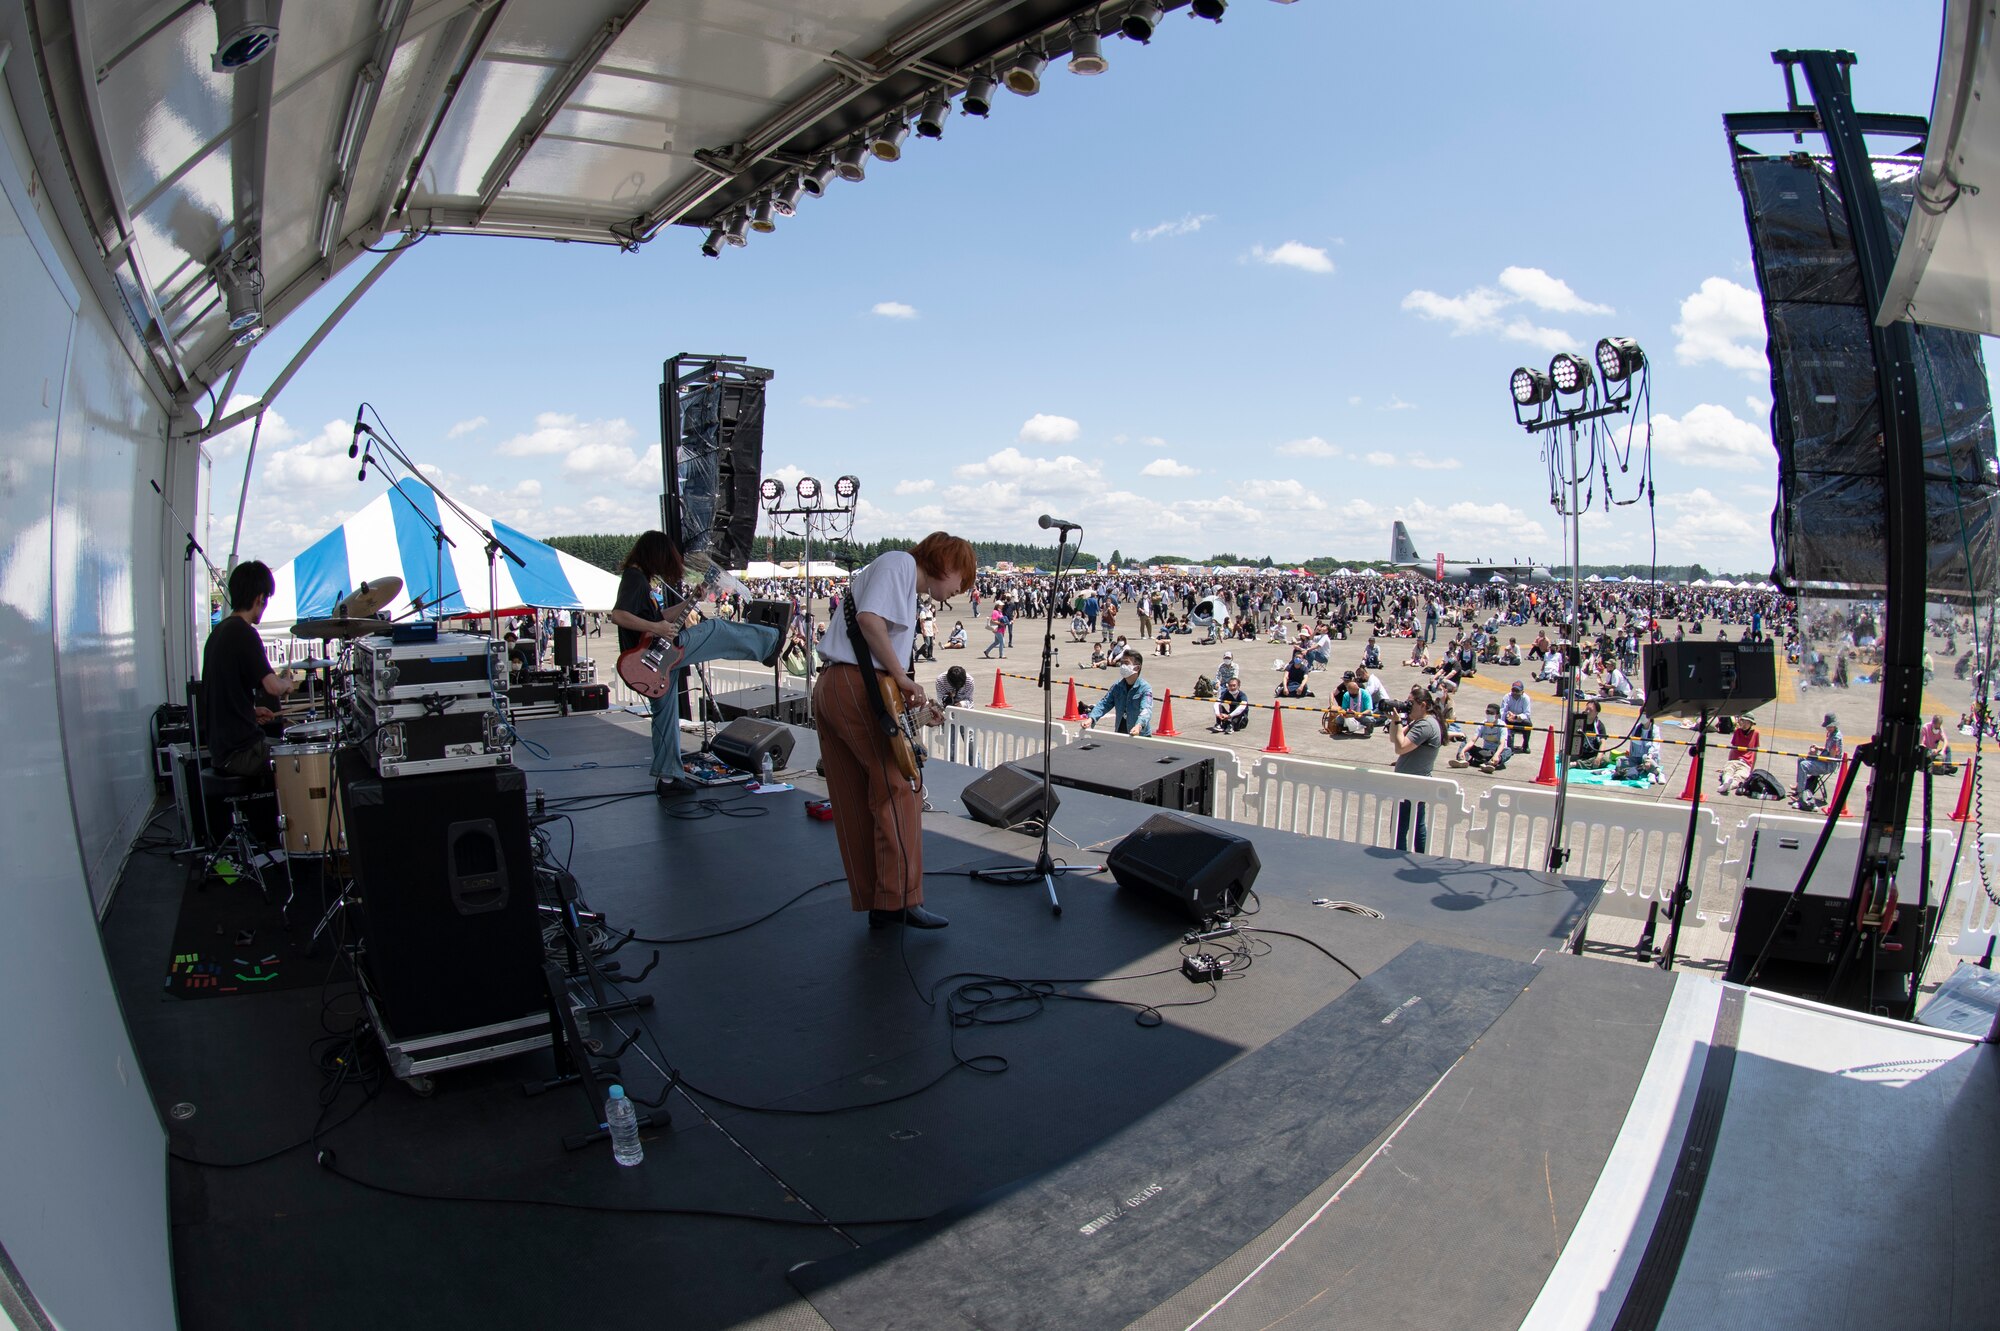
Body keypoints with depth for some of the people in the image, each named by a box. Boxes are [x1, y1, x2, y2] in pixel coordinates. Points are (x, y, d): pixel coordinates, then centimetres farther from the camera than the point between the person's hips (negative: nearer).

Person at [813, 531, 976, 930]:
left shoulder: (907, 589, 27)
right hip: (859, 687, -10)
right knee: (899, 791, -5)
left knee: (855, 804, 10)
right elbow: (869, 618, -18)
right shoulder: (900, 562, -1)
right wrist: (902, 677, -14)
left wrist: (912, 703, 12)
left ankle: (876, 905, 17)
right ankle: (901, 900, -3)